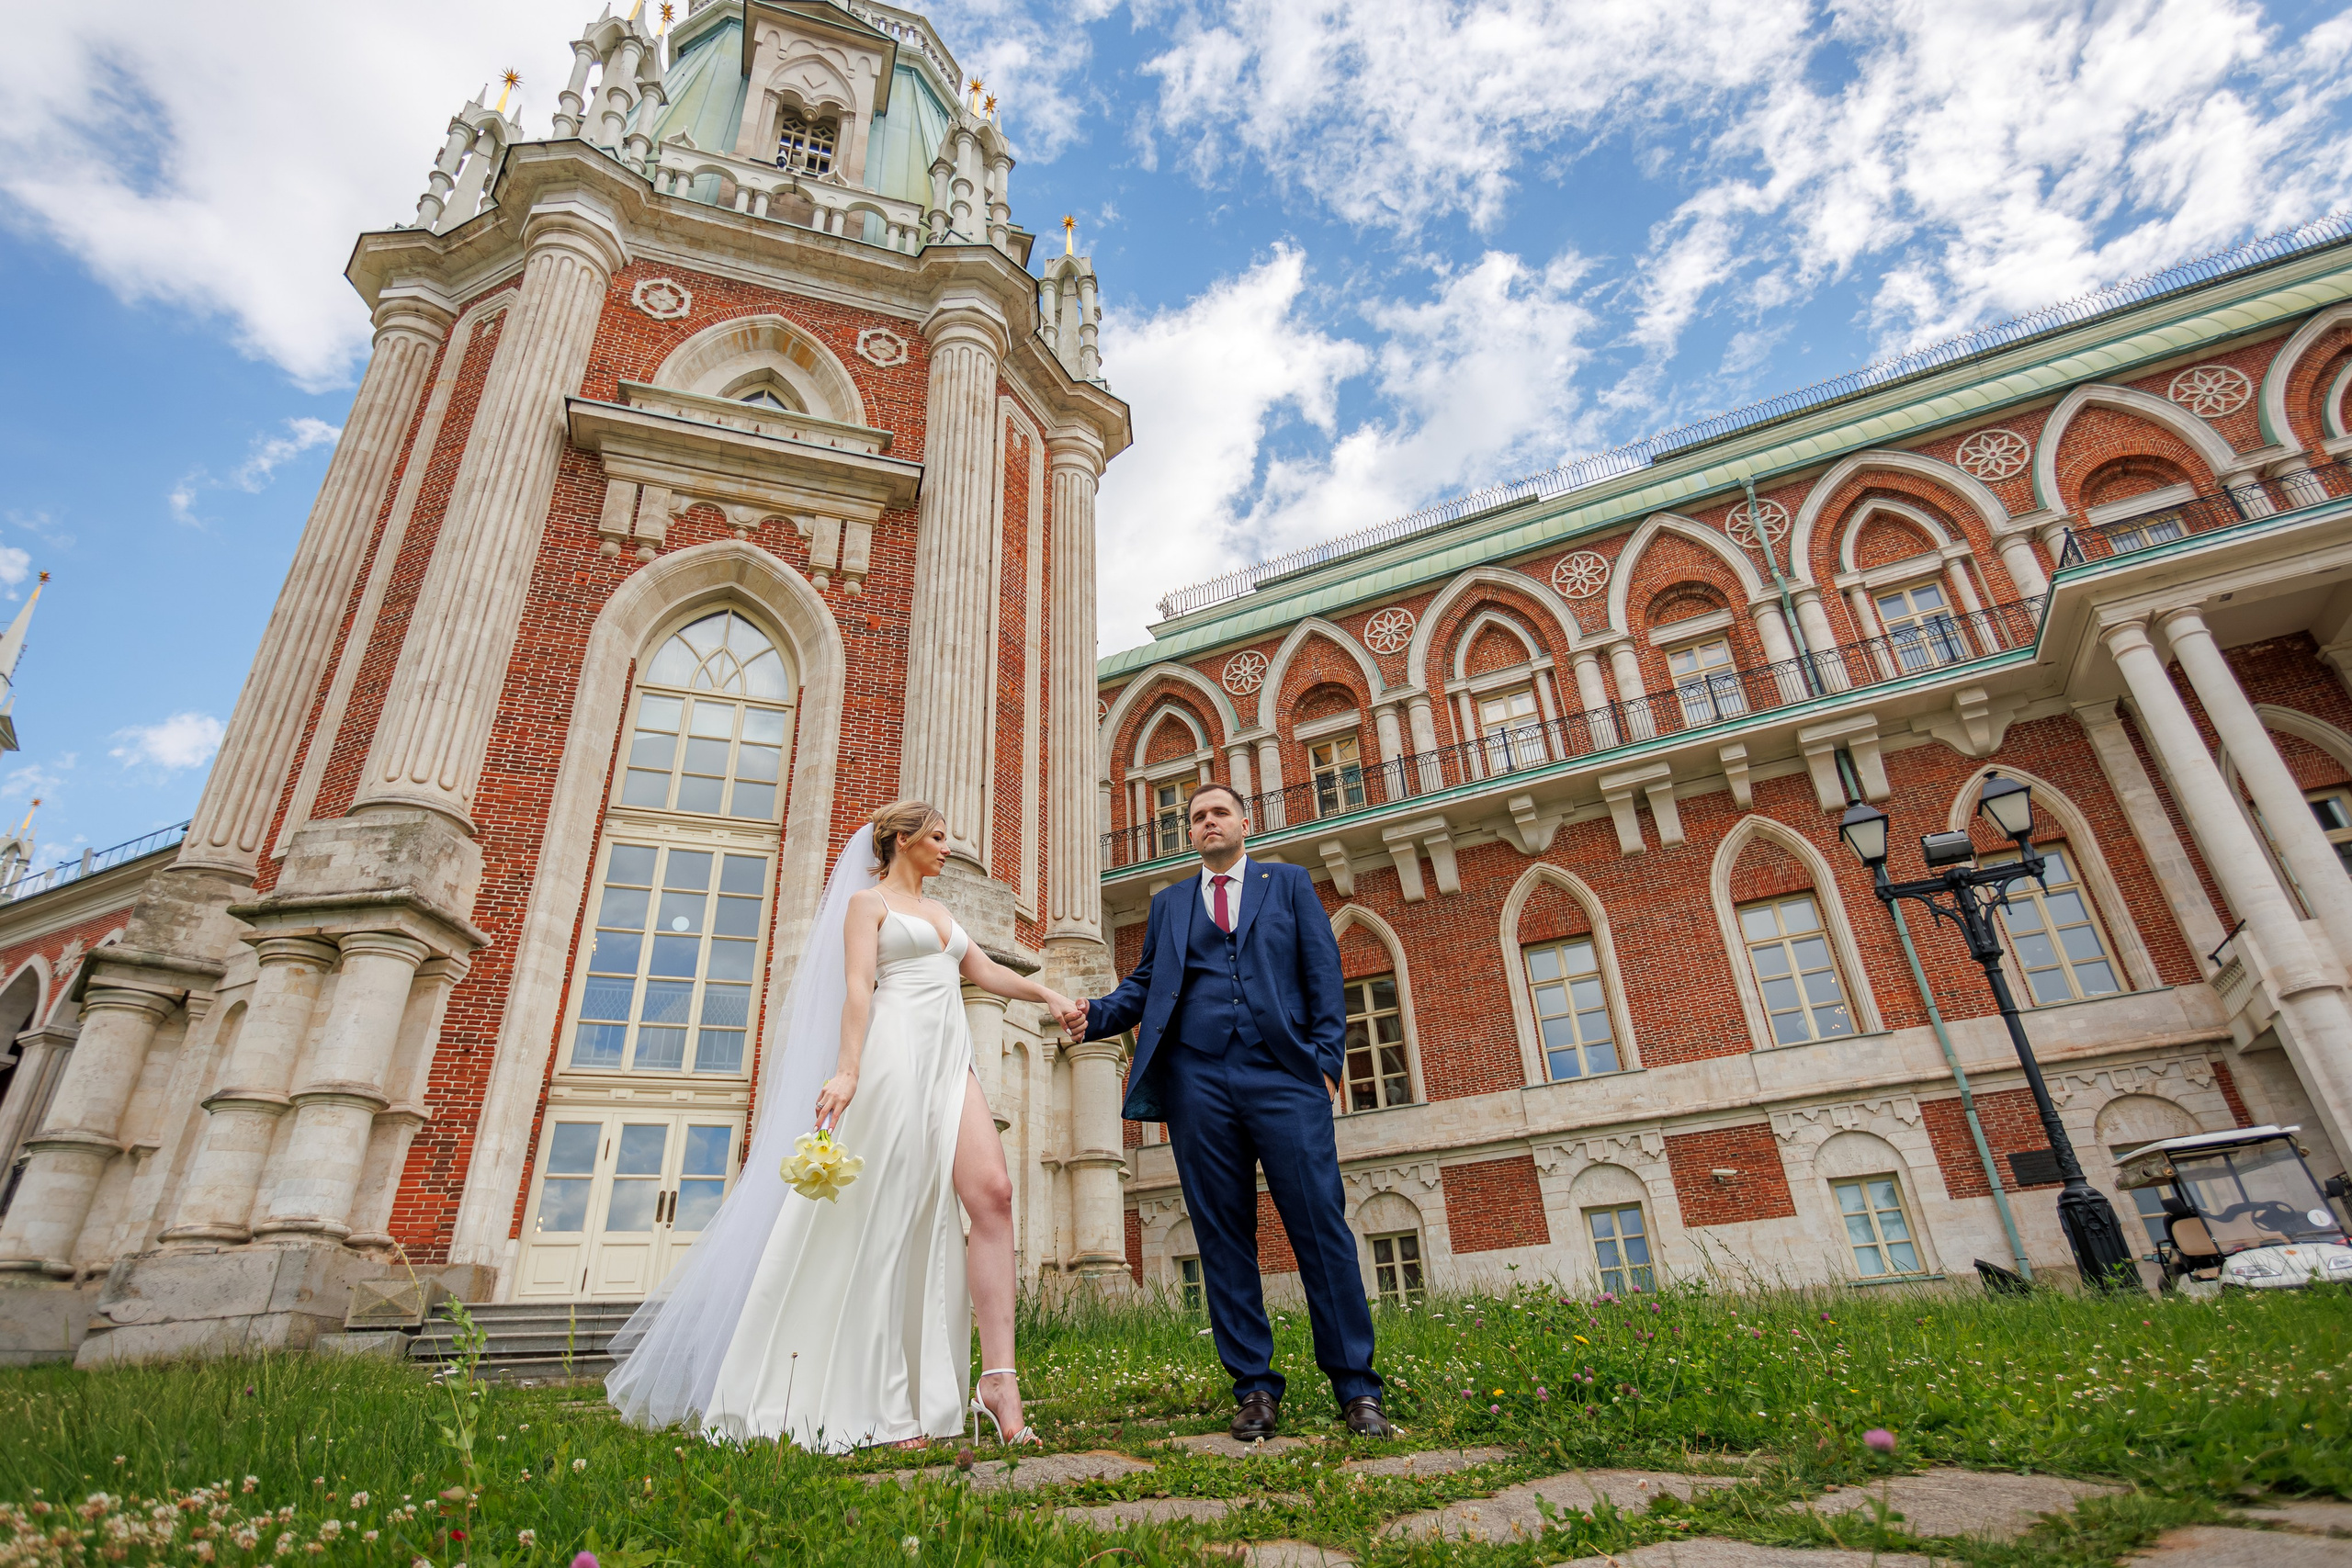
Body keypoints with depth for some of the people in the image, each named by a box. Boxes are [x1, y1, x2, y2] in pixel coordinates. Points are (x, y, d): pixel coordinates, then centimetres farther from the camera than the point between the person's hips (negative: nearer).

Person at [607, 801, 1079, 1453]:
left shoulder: (938, 911, 27)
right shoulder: (868, 902, 5)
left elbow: (985, 972, 29)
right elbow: (856, 988, -8)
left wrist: (1047, 995, 19)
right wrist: (847, 1070, -20)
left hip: (949, 1062, 7)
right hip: (895, 1056, -6)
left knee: (992, 1193, -12)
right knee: (880, 1220, -5)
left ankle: (998, 1382, -16)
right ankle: (875, 1403, 5)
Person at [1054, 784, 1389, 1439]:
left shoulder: (1289, 883, 15)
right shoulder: (1168, 902, 21)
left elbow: (1323, 974, 7)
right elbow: (1146, 984, 17)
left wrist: (1327, 1059, -4)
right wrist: (1095, 1015, -2)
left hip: (1283, 1073, -2)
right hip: (1198, 1082, 2)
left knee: (1321, 1227, -5)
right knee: (1224, 1238, 3)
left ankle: (1357, 1389, 5)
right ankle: (1255, 1389, 13)